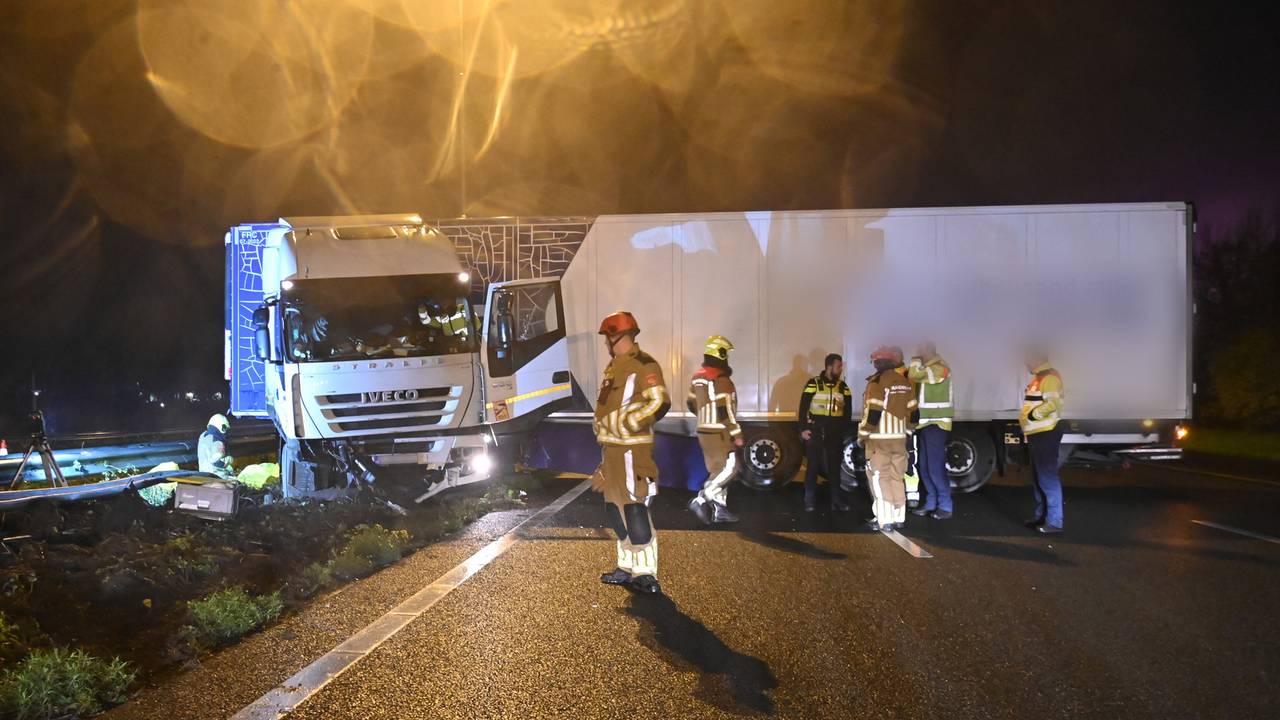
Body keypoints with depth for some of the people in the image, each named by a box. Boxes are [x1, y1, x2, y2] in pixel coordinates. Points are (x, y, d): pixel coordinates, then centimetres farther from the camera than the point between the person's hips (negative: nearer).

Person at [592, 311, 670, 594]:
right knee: (615, 510, 14)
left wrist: (624, 425, -19)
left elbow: (660, 404, -20)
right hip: (612, 449, 10)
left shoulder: (643, 365, -12)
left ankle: (646, 574, -6)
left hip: (631, 450, -10)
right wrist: (603, 435, 21)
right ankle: (628, 567, 23)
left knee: (635, 511, -11)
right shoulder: (614, 366, 18)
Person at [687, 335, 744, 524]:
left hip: (704, 431, 9)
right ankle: (701, 500, -14)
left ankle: (719, 509, 15)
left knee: (717, 470, 14)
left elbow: (692, 405, 17)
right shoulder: (721, 380, -18)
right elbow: (725, 410, -21)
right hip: (719, 433, -9)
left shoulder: (697, 377, 10)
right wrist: (736, 434, -15)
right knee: (729, 468, -5)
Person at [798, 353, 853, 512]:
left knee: (835, 466, 7)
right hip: (815, 432, -4)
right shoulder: (813, 384, -4)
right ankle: (810, 501, 7)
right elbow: (803, 407, -6)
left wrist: (843, 429, 4)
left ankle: (836, 500, 13)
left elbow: (848, 410, 12)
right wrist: (803, 428, -11)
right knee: (813, 466, 0)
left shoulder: (843, 387, 9)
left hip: (835, 433, 4)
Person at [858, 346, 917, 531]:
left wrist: (863, 434, -7)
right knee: (896, 477, 14)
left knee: (879, 478, -3)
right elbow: (912, 411, 12)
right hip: (899, 438, 7)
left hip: (879, 439, -7)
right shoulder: (904, 382, 8)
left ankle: (884, 520, -6)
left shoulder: (877, 381, -13)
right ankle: (899, 517, 18)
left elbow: (873, 412, -18)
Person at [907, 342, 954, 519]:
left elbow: (913, 376, -22)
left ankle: (945, 506, -2)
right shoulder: (926, 370, 15)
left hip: (936, 424, -9)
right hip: (924, 424, 9)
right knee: (923, 466, 10)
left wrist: (916, 360, -8)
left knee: (936, 466, -9)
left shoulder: (940, 368, -15)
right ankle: (931, 503, 19)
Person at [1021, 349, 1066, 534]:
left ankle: (1054, 522, -11)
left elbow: (1053, 403, -27)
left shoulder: (1050, 378, -14)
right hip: (1037, 434, 11)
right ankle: (1041, 515, 27)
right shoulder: (1038, 378, 18)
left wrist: (1034, 414, -20)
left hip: (1046, 434, -11)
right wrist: (1025, 420, 14)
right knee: (1038, 477, 18)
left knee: (1048, 477, -11)